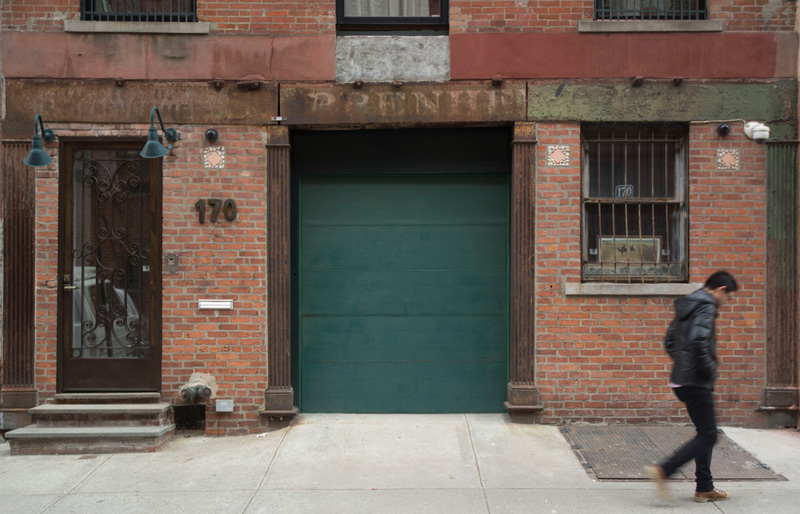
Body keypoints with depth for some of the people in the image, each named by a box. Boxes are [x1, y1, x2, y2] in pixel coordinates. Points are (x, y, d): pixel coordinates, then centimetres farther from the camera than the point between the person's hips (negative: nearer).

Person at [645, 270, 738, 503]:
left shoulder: (687, 306, 16)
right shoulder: (706, 306, -13)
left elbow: (669, 341, 21)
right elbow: (698, 342, -28)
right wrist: (709, 370, -15)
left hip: (681, 378, 10)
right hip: (695, 382, -10)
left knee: (706, 433, 17)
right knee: (708, 436, -4)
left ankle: (705, 488, 22)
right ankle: (663, 471, -10)